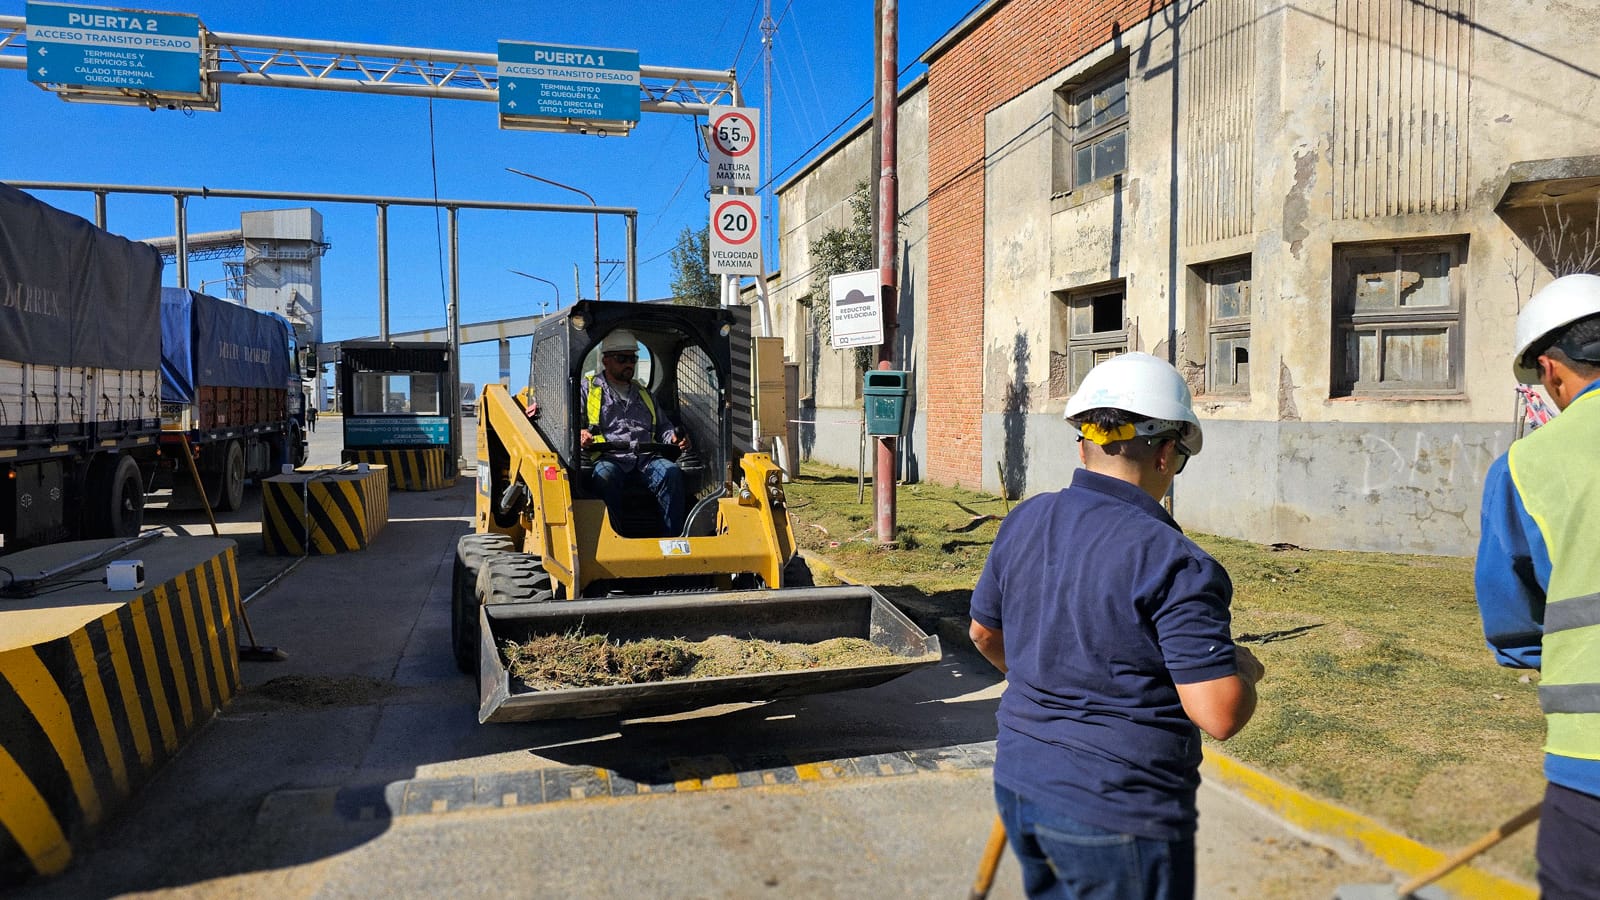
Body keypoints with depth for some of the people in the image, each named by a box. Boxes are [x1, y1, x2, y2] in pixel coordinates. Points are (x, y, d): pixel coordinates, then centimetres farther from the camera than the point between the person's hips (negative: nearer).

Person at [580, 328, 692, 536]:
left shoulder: (643, 394, 32)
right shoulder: (587, 389, 19)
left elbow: (663, 426, 33)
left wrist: (674, 437, 9)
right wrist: (580, 435, -17)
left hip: (646, 458, 3)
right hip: (609, 458, -3)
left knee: (672, 472, -29)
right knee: (605, 476, -39)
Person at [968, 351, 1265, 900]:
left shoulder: (1024, 521, 0)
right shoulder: (1173, 562, -21)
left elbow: (984, 631, 14)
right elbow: (1220, 715, -22)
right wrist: (1242, 670, 0)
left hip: (1018, 784, 7)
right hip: (1115, 819, -6)